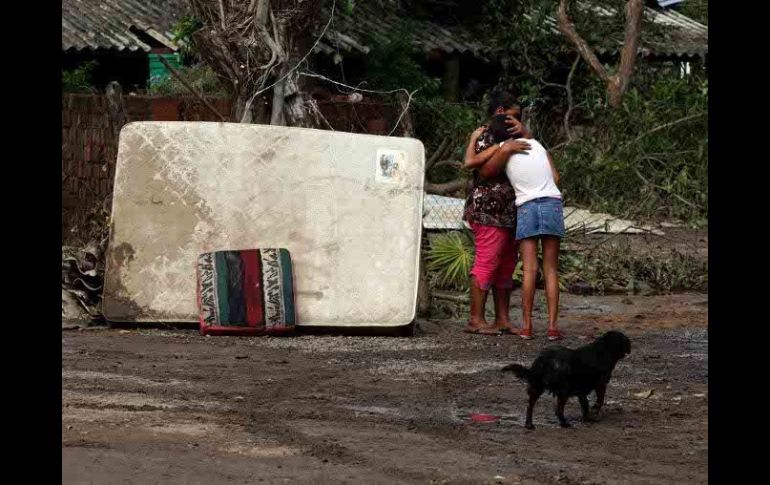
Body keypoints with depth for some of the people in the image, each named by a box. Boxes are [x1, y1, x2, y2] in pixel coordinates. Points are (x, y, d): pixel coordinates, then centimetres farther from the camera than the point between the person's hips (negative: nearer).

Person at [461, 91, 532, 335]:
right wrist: (502, 147, -23)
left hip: (508, 212, 9)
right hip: (487, 208, -9)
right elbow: (470, 162, -18)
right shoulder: (482, 134, -2)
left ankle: (503, 320, 10)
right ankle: (476, 320, -9)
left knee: (506, 266, 8)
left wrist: (522, 130, 0)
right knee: (486, 262, -11)